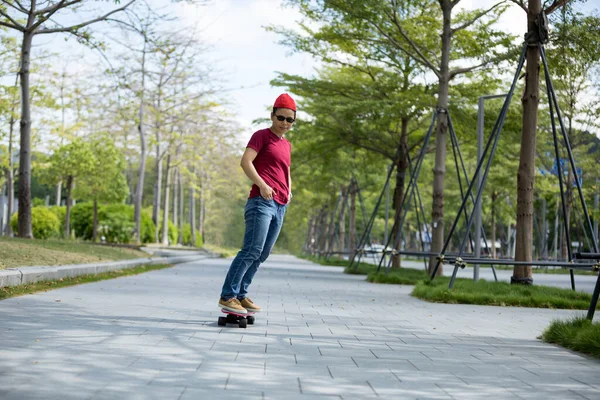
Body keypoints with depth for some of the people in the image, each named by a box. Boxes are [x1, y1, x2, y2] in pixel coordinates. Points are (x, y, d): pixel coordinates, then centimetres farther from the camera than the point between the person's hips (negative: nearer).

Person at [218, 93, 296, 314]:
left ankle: (241, 295, 11)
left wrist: (289, 190, 16)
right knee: (252, 250, -17)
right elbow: (245, 161, -11)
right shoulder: (262, 135, 1)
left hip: (280, 206, 8)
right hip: (262, 202, -8)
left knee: (262, 254, 6)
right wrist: (262, 185, -22)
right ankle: (227, 296, -16)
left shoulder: (286, 145, 23)